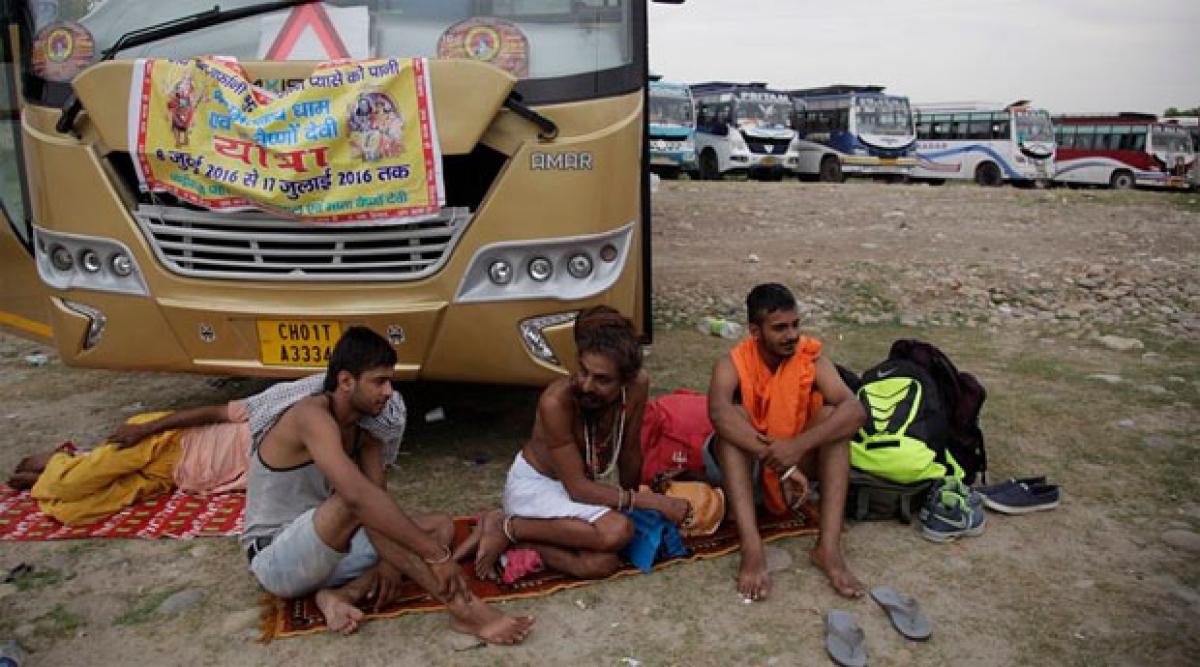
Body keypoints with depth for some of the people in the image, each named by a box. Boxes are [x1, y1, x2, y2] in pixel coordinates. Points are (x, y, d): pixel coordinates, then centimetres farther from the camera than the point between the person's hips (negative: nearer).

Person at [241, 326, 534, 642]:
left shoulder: (365, 431, 4)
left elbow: (381, 498, -3)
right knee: (360, 503, -36)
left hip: (325, 551, 8)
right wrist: (436, 555, -38)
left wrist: (391, 560, -23)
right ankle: (463, 609, -35)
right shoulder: (311, 415, -23)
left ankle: (344, 593, -19)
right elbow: (359, 495, -37)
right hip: (276, 560, -8)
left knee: (441, 525, -1)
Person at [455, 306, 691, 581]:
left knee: (603, 564, -23)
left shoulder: (638, 386, -18)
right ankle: (507, 526, -13)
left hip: (589, 480, 6)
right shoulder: (556, 401, -31)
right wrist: (652, 502, -25)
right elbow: (577, 488, -27)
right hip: (535, 484, -6)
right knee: (617, 531, -31)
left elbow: (630, 455, -2)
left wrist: (628, 500, 9)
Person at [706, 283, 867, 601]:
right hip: (740, 467, -1)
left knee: (832, 415, -23)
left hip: (796, 465, 2)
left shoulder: (811, 359, -12)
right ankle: (752, 547, -43)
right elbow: (718, 412, -39)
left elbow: (855, 410, -28)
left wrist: (799, 446, -44)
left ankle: (829, 545, -32)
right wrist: (779, 463, -46)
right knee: (734, 416, -31)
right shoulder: (732, 364, -17)